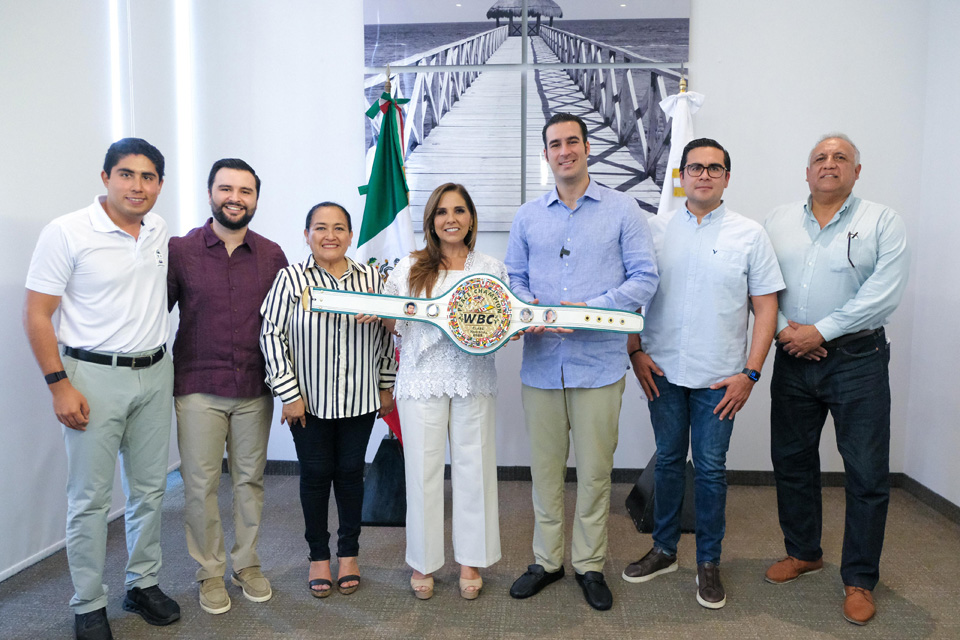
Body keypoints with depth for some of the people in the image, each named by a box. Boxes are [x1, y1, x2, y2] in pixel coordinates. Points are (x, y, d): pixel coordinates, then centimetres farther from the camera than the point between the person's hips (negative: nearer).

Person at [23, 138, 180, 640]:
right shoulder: (66, 233, -9)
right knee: (90, 499, 2)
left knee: (150, 489, 13)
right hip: (95, 376, -5)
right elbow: (36, 315, -9)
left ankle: (143, 584, 29)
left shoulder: (160, 231, 7)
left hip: (155, 374, 5)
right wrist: (60, 385, -14)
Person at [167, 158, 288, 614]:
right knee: (201, 484, 6)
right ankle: (210, 572, 24)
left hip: (255, 389, 2)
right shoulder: (180, 251, -3)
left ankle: (247, 564, 30)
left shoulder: (272, 255, 3)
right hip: (198, 389, -2)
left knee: (250, 480, 13)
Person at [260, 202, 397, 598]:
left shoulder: (371, 278, 2)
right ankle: (318, 555, 28)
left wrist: (386, 387, 10)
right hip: (310, 401, -2)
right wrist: (289, 394, -9)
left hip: (360, 400, 2)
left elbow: (386, 335, 9)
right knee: (315, 475, 9)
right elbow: (272, 335, -6)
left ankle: (348, 553, 29)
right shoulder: (291, 279, -6)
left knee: (351, 473, 11)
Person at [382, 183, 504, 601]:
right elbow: (394, 324, 8)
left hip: (474, 378, 1)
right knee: (423, 468, 5)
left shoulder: (492, 269, 9)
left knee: (473, 467, 7)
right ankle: (423, 561, 22)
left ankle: (471, 559, 23)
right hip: (422, 381, -1)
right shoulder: (409, 268, 6)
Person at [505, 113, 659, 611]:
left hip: (599, 362, -2)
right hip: (540, 361, 3)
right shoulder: (528, 215, 12)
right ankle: (546, 559, 29)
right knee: (545, 466, 11)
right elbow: (513, 278, 13)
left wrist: (593, 309, -15)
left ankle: (589, 564, 26)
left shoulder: (622, 209, 2)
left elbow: (645, 276, -2)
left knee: (595, 468, 7)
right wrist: (527, 308, -9)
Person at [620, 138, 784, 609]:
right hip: (663, 372, 2)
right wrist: (635, 351, -2)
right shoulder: (656, 229, 5)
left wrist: (750, 372, -7)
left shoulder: (749, 234, 0)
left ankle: (708, 562, 23)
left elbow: (765, 306, -1)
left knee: (710, 468, 6)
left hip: (719, 376, -1)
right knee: (668, 460, 13)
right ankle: (664, 550, 29)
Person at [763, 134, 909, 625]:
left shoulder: (882, 222, 0)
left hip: (857, 359, -3)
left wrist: (820, 331, -15)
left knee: (867, 473, 2)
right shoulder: (779, 221, 10)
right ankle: (803, 552, 32)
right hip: (793, 360, 3)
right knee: (791, 460, 12)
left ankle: (859, 579, 18)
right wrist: (782, 328, -10)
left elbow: (884, 293, -11)